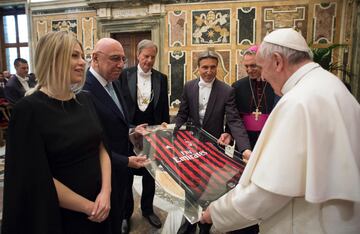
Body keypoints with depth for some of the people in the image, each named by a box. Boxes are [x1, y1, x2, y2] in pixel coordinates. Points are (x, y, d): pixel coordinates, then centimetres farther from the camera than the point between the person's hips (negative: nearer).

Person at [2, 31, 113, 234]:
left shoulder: (84, 100, 1)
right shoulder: (30, 109, -18)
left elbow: (101, 147, 3)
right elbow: (38, 178, -18)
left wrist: (105, 192, -10)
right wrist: (87, 206, -12)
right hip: (62, 216, -5)